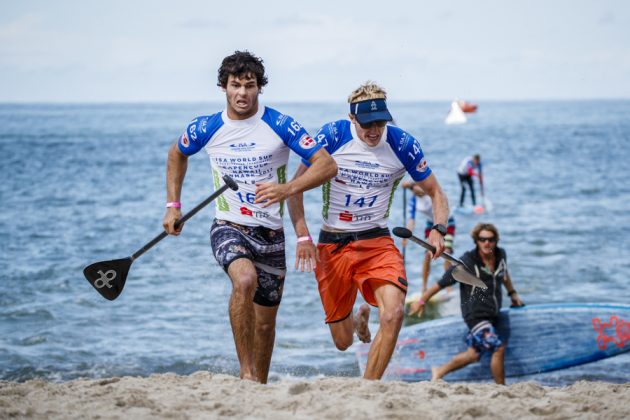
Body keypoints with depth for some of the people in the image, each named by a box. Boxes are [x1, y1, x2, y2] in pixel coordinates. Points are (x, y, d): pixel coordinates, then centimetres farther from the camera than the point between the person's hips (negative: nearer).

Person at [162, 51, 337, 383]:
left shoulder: (280, 125, -9)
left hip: (270, 234, 1)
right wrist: (173, 206, 12)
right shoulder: (206, 128, -2)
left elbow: (327, 165, -13)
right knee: (245, 280, -33)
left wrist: (287, 189, -28)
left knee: (265, 322, 9)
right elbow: (177, 155, 20)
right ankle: (246, 372, -25)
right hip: (229, 228, -1)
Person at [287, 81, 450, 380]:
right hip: (332, 244, 0)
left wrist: (438, 229, -16)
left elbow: (435, 193, 3)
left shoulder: (402, 144, -7)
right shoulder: (332, 136, -10)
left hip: (377, 243, 0)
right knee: (343, 343, 5)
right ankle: (358, 317, 44)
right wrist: (302, 237, -15)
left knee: (394, 313, -27)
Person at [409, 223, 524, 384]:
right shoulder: (467, 263, -17)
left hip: (492, 314, 7)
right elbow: (441, 283, -9)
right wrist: (421, 301, -3)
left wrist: (513, 294, 30)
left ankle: (439, 372, 31)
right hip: (475, 315, -7)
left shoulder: (501, 255, 2)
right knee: (498, 347, -19)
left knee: (473, 354, 13)